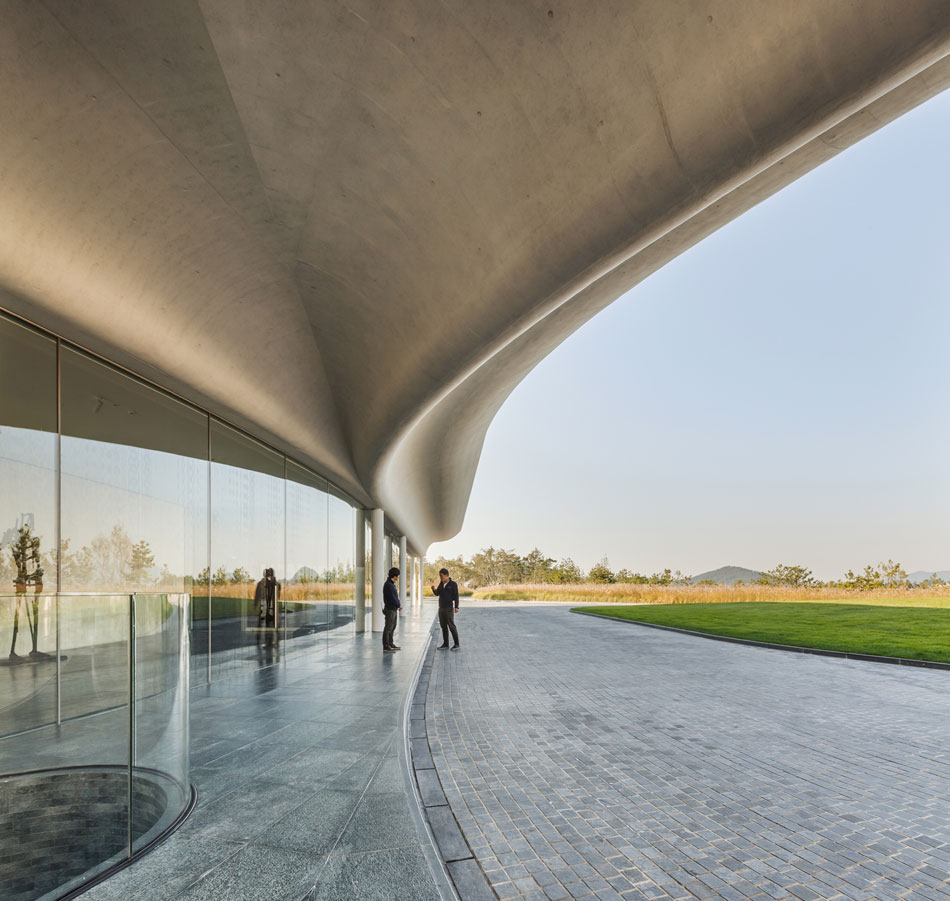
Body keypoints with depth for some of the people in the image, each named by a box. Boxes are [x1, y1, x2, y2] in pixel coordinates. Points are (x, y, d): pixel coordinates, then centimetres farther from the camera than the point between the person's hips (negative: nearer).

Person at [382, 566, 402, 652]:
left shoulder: (392, 584, 13)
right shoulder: (388, 585, -20)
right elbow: (392, 598, -21)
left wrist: (399, 604, 2)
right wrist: (399, 605, -8)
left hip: (394, 609, 10)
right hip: (390, 609, -10)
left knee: (392, 627, 18)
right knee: (388, 628, -6)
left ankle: (391, 644, 27)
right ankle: (386, 647, -3)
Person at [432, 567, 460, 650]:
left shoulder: (453, 584, -5)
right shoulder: (441, 584, 12)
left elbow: (456, 596, -7)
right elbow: (437, 593, 6)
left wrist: (456, 607, -15)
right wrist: (434, 589, -16)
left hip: (449, 608, -6)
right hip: (441, 608, 6)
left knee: (451, 626, -6)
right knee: (443, 626, 8)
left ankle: (456, 644, 2)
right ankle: (445, 644, 14)